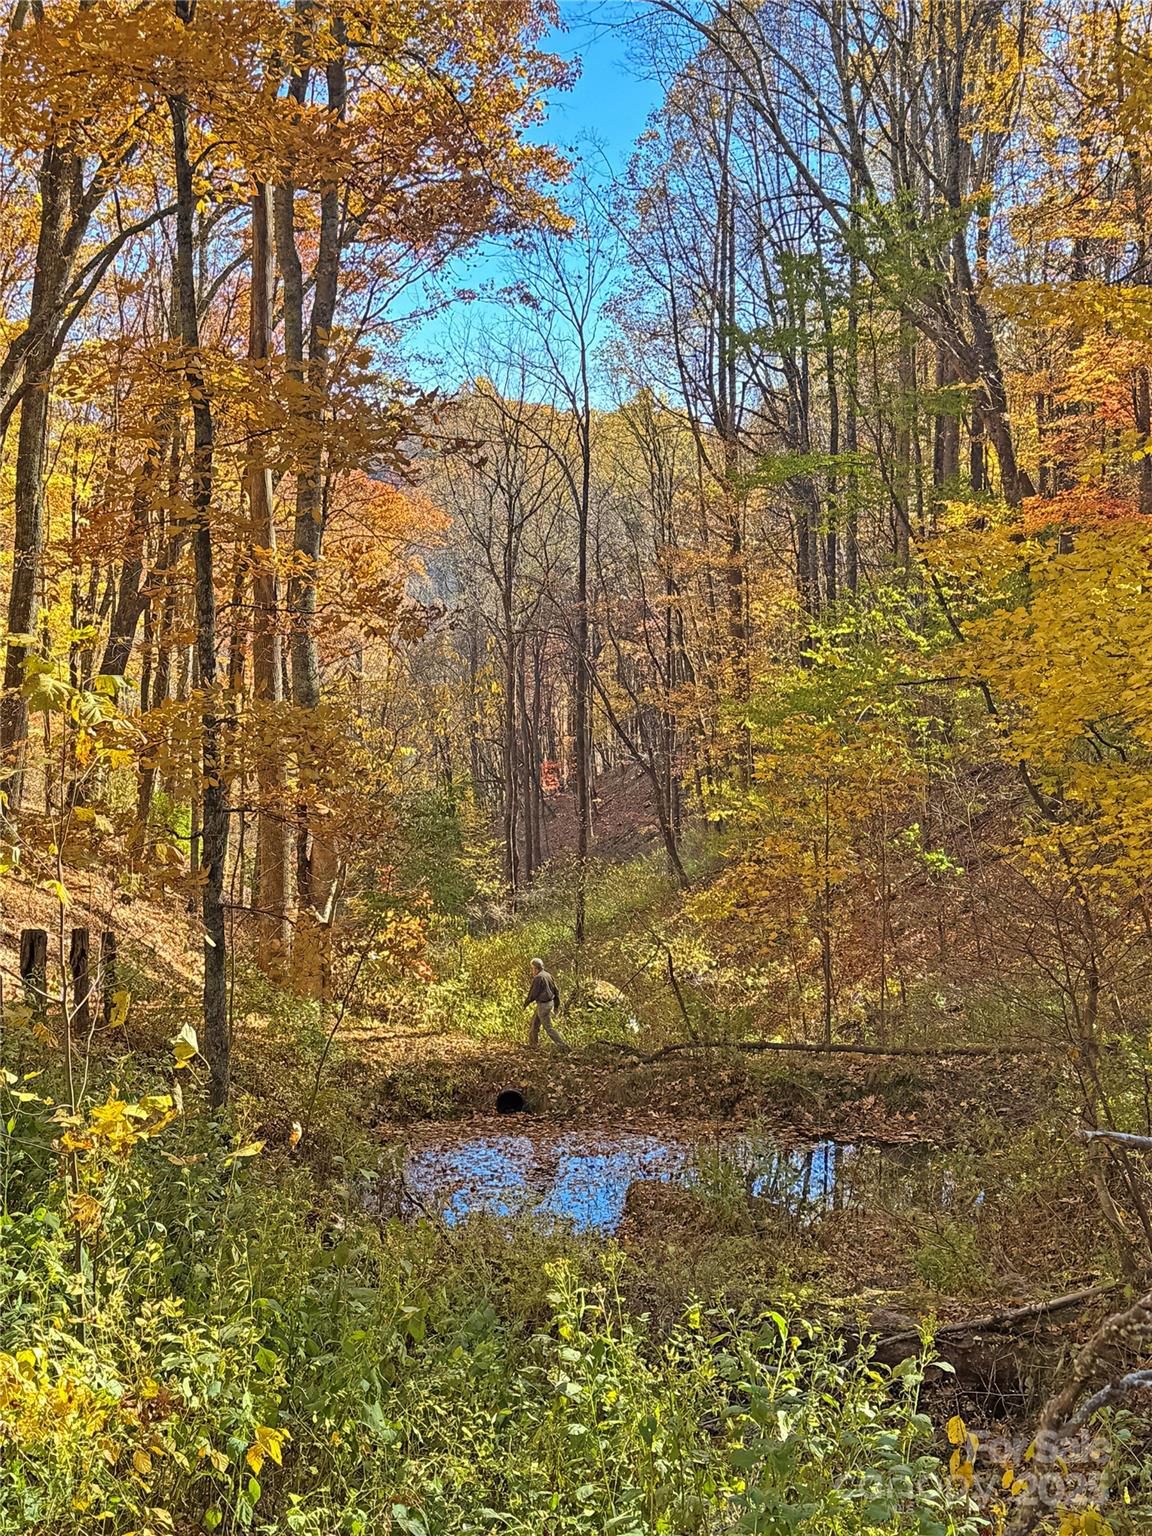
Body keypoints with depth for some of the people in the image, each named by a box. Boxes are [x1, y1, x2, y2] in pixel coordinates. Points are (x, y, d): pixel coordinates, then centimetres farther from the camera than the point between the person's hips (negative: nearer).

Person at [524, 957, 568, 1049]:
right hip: (550, 1003, 9)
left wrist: (526, 1002, 0)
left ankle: (563, 1046, -5)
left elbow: (533, 994, -18)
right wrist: (556, 1005, 16)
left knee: (548, 1028, -3)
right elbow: (556, 991, 10)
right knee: (534, 1023, 21)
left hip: (543, 1005, -9)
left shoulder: (538, 978, -20)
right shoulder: (548, 975, 8)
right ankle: (532, 1044, 32)